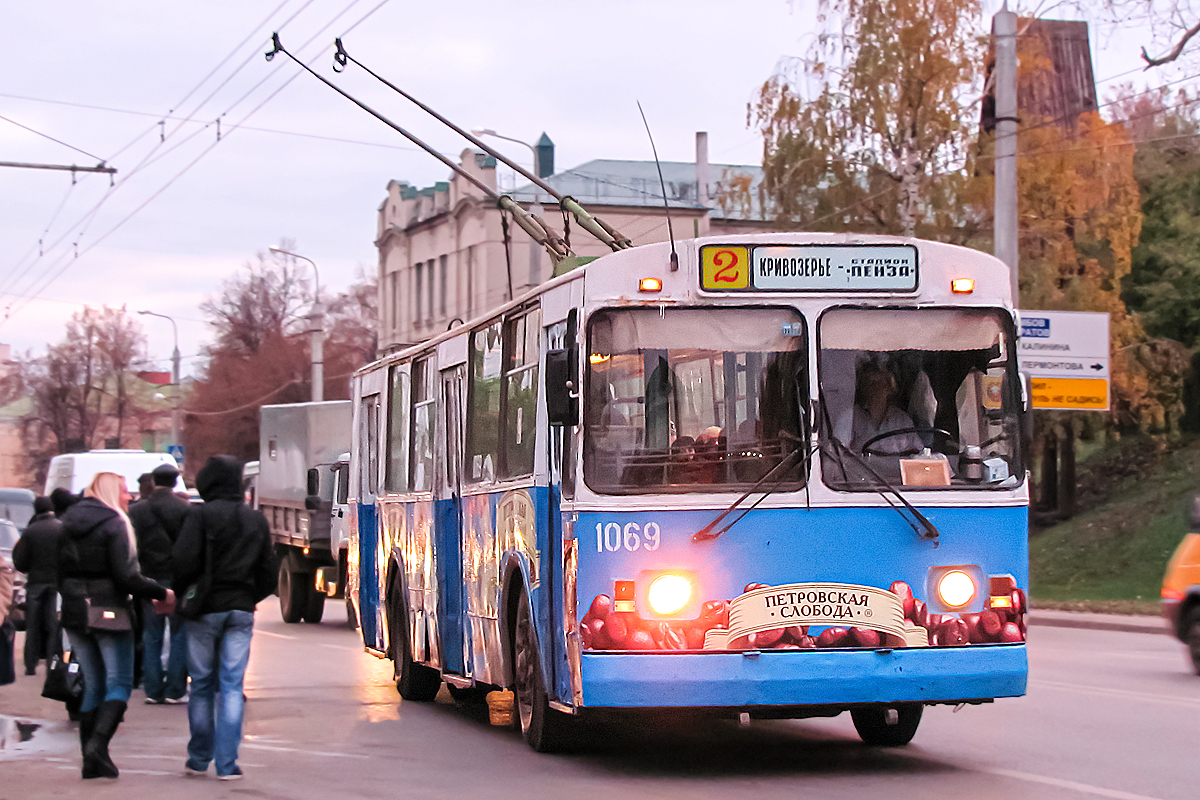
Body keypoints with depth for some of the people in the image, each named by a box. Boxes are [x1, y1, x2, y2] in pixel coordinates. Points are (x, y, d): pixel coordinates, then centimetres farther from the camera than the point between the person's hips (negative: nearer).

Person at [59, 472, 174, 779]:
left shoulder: (69, 524, 9)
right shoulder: (114, 524, -11)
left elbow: (61, 573, 12)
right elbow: (126, 577, -17)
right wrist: (162, 594, -6)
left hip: (75, 614, 6)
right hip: (109, 613, -6)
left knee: (92, 685, 12)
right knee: (119, 683, 1)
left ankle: (91, 760, 8)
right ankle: (98, 743, -19)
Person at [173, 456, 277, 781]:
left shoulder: (201, 515, -7)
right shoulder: (256, 520, 10)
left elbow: (184, 560, -14)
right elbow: (268, 572, 12)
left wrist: (179, 595, 2)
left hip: (205, 609, -3)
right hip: (241, 611, 3)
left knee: (202, 685, 7)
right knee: (232, 686, 2)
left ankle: (198, 759, 14)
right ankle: (227, 763, -3)